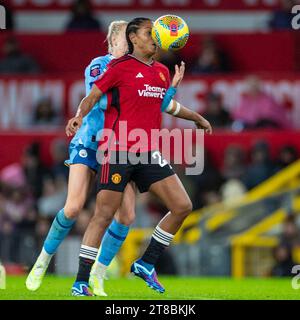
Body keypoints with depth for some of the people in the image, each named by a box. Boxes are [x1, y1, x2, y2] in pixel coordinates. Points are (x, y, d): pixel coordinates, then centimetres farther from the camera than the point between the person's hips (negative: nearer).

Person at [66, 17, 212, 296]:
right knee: (103, 215, -9)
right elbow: (92, 96, -3)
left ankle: (146, 264, 12)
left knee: (182, 207, -1)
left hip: (148, 153, 7)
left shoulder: (162, 72, 15)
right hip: (117, 150, -7)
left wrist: (198, 118, 43)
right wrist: (78, 116, -22)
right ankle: (80, 282, -3)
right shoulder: (121, 67, -3)